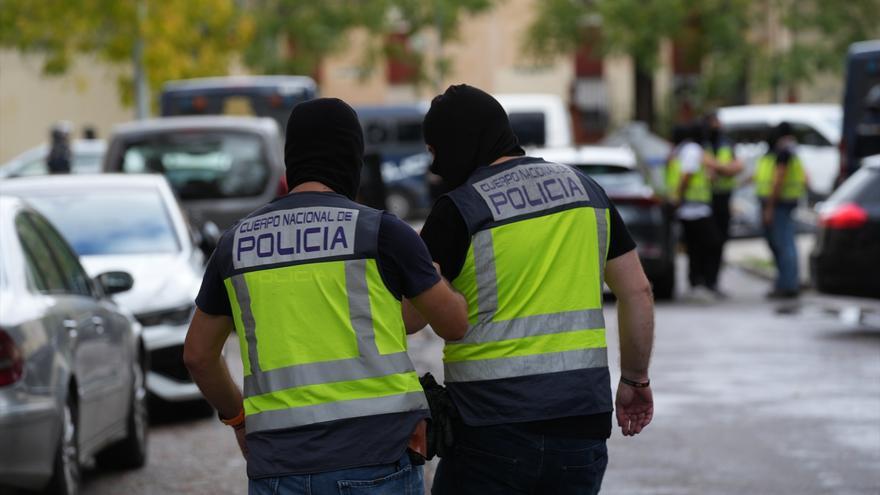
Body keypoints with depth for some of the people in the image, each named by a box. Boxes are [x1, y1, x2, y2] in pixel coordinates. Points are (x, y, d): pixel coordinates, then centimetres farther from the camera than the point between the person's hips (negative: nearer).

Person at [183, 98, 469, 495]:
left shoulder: (237, 242, 11)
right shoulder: (380, 231, -2)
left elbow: (198, 354, 21)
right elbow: (455, 324, 9)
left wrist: (236, 418, 37)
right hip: (376, 461, -3)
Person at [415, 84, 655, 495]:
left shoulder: (458, 209, -8)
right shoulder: (584, 188, 9)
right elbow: (637, 291, 11)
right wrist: (635, 380, 20)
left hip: (490, 425, -5)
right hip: (582, 420, 5)